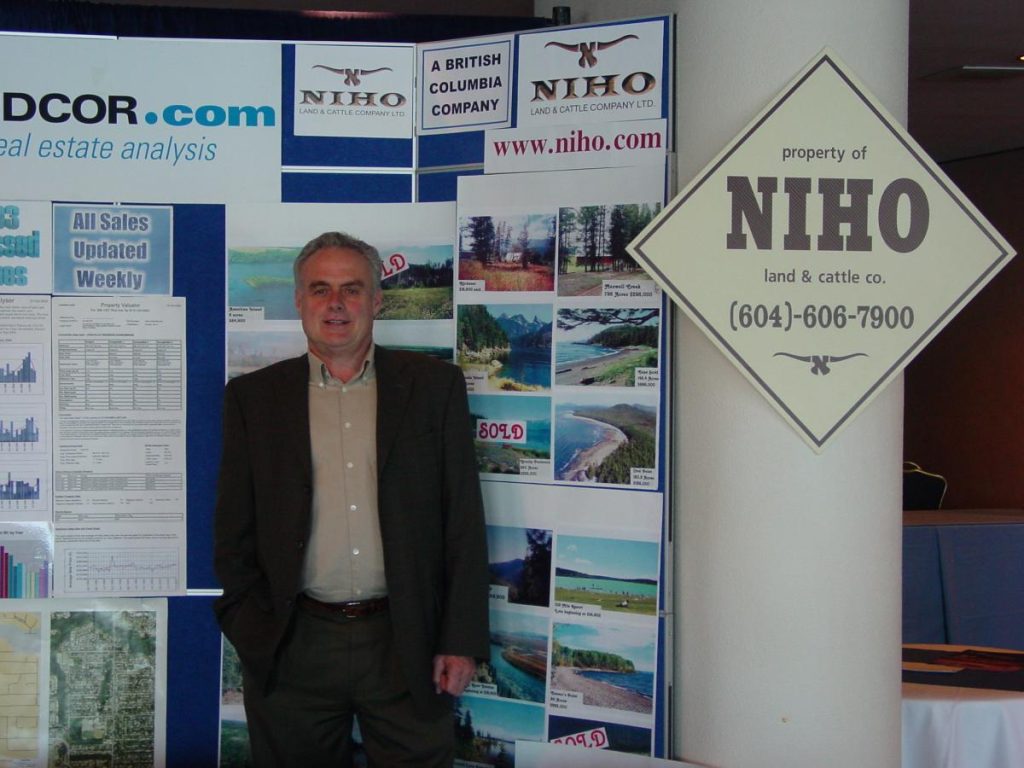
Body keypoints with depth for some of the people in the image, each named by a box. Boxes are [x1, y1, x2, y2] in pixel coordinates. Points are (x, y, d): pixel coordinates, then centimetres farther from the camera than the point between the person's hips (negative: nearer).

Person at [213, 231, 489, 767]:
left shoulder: (434, 386, 4)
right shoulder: (253, 396, 6)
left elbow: (464, 519, 2)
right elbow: (233, 531, 6)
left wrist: (462, 640, -3)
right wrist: (253, 638, -3)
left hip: (406, 643, 0)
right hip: (293, 650, 1)